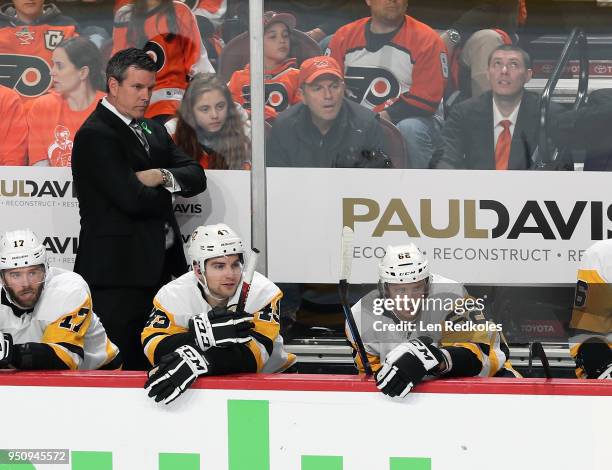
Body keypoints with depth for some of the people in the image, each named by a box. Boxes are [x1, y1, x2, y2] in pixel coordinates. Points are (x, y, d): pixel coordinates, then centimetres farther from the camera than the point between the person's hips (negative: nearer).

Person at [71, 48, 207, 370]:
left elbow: (196, 177, 9)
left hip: (157, 267, 8)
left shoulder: (152, 131, 18)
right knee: (121, 365, -6)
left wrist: (164, 176, -11)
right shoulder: (95, 135, -11)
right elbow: (133, 199, -20)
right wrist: (165, 193, 0)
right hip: (118, 272, -8)